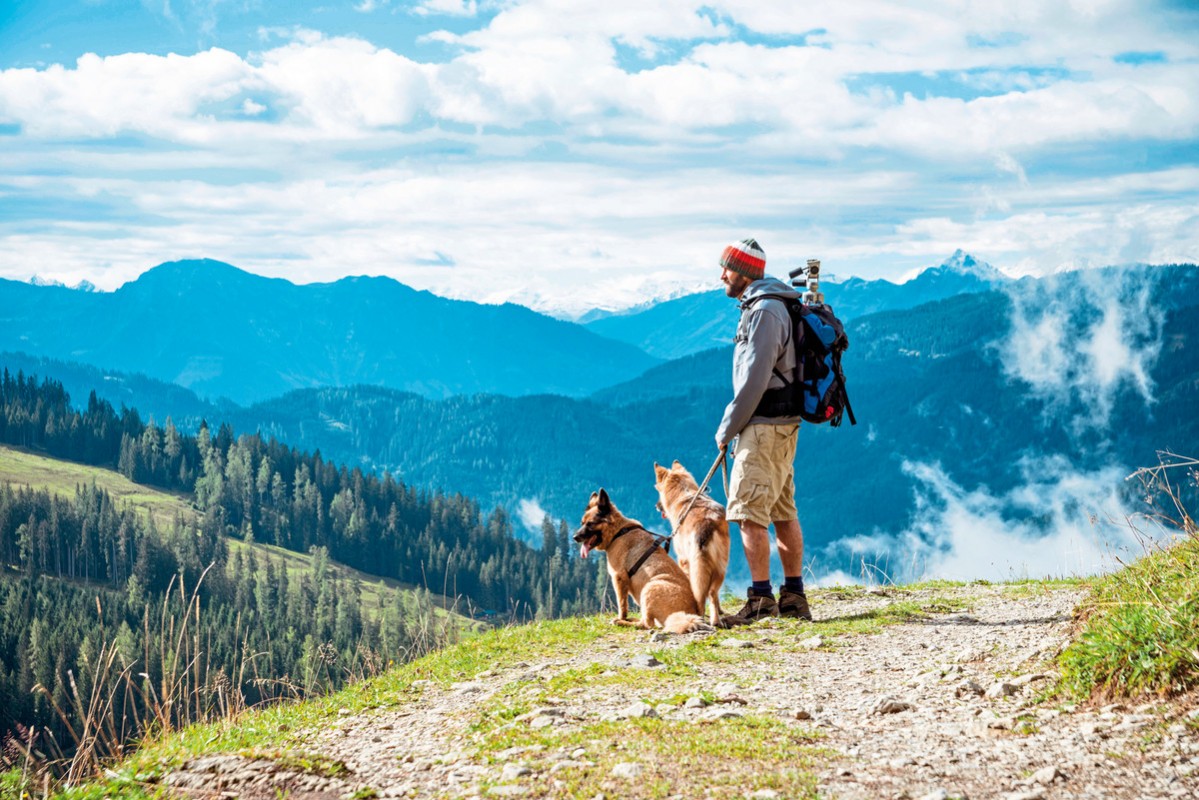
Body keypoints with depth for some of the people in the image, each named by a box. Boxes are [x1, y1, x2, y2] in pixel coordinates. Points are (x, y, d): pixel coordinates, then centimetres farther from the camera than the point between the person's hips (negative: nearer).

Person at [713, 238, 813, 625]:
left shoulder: (765, 311, -15)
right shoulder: (769, 306, 18)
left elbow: (754, 379, -20)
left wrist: (728, 428, -12)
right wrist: (735, 426, 17)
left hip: (764, 428, -10)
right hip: (783, 423, 10)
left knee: (749, 512, -10)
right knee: (783, 512, 11)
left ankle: (761, 599, -10)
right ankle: (794, 597, 14)